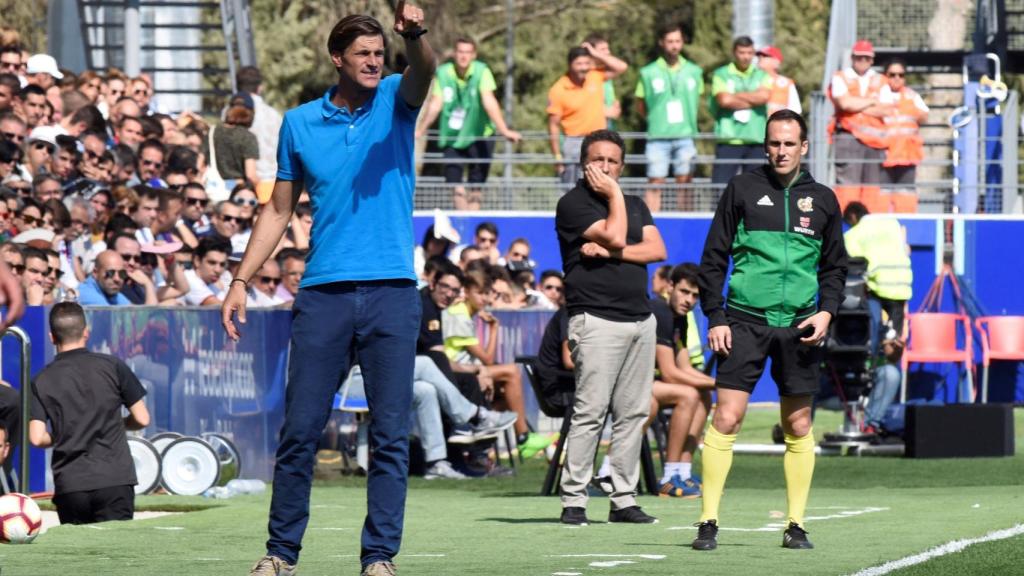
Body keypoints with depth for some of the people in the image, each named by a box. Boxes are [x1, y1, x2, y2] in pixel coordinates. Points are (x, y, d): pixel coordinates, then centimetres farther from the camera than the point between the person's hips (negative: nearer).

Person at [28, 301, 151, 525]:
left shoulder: (42, 381, 3)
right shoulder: (113, 367, 1)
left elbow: (37, 438, -4)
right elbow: (142, 419, 2)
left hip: (68, 486, 1)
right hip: (114, 480, -1)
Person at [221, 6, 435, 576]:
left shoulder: (395, 101, 6)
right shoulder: (300, 123, 9)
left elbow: (424, 71, -17)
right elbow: (279, 210, 15)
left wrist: (416, 35, -40)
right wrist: (241, 282, 8)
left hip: (392, 291, -1)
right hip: (324, 293, 1)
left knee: (391, 435, -2)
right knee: (300, 429, 1)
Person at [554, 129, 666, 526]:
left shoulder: (635, 206, 20)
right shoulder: (573, 204, -1)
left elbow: (657, 250, 5)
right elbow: (615, 235, -14)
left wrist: (610, 252, -7)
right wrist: (614, 195, -3)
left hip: (640, 319, 7)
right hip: (596, 319, -7)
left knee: (634, 412, 4)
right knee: (590, 411, -12)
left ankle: (624, 500, 8)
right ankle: (573, 501, -9)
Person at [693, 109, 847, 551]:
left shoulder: (822, 200, 10)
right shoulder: (742, 190, 4)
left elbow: (834, 266, 17)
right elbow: (714, 258, 5)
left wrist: (826, 311, 0)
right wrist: (715, 317, -3)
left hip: (799, 327, 2)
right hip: (745, 320, -2)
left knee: (799, 427, 4)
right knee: (726, 418, -10)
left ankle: (796, 525, 11)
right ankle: (708, 522, -6)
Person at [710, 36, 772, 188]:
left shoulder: (761, 76, 13)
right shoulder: (721, 75, 5)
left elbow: (764, 96, -7)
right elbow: (724, 100, -11)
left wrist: (735, 96, -4)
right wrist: (753, 100, -2)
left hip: (756, 141, 3)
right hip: (728, 140, -3)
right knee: (721, 186, -7)